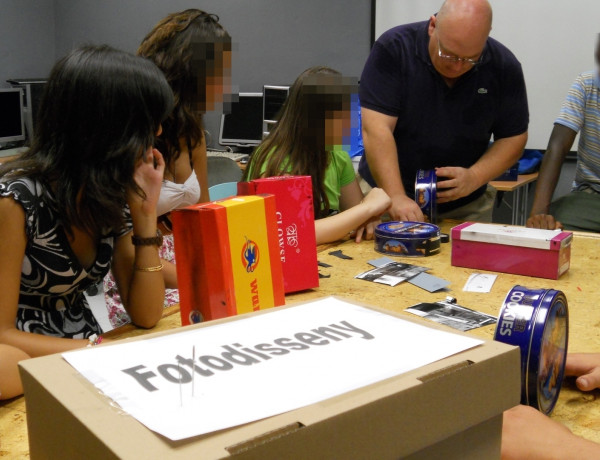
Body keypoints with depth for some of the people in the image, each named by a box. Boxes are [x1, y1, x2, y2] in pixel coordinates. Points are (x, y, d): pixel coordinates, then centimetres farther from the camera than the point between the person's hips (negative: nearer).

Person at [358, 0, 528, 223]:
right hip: (385, 193, -2)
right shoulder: (393, 49, -15)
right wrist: (396, 197, -31)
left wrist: (474, 178, -18)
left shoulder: (504, 67, -7)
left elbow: (513, 138, -1)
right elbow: (376, 129, -21)